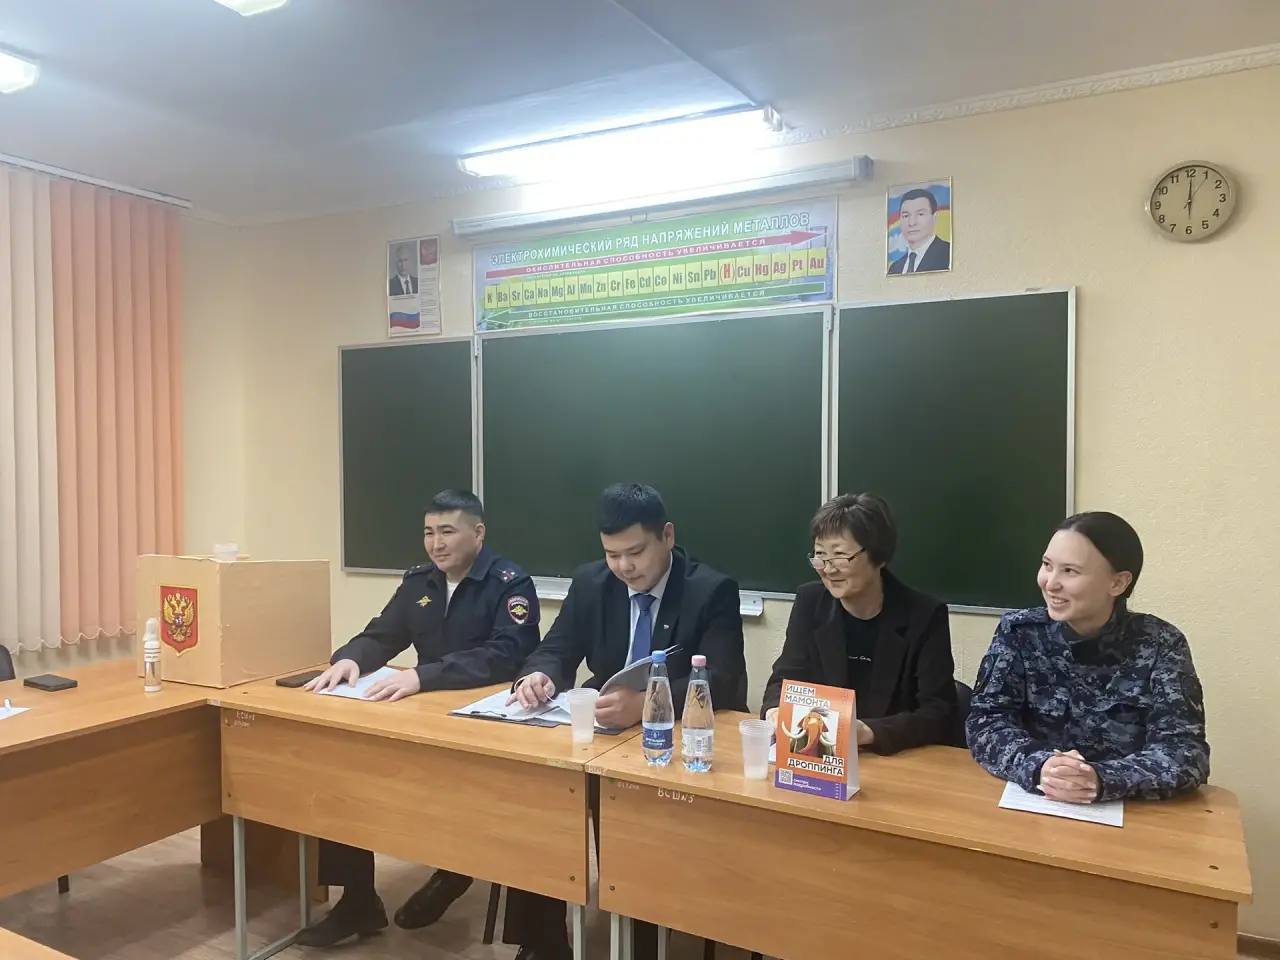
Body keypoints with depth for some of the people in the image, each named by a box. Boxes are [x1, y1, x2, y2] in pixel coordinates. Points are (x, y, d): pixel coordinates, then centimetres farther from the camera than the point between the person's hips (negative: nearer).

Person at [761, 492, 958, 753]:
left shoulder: (925, 616, -8)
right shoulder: (810, 602, 1)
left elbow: (940, 714, -13)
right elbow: (785, 679, 3)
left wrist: (867, 732, -28)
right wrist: (776, 711, -19)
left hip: (899, 760, -1)